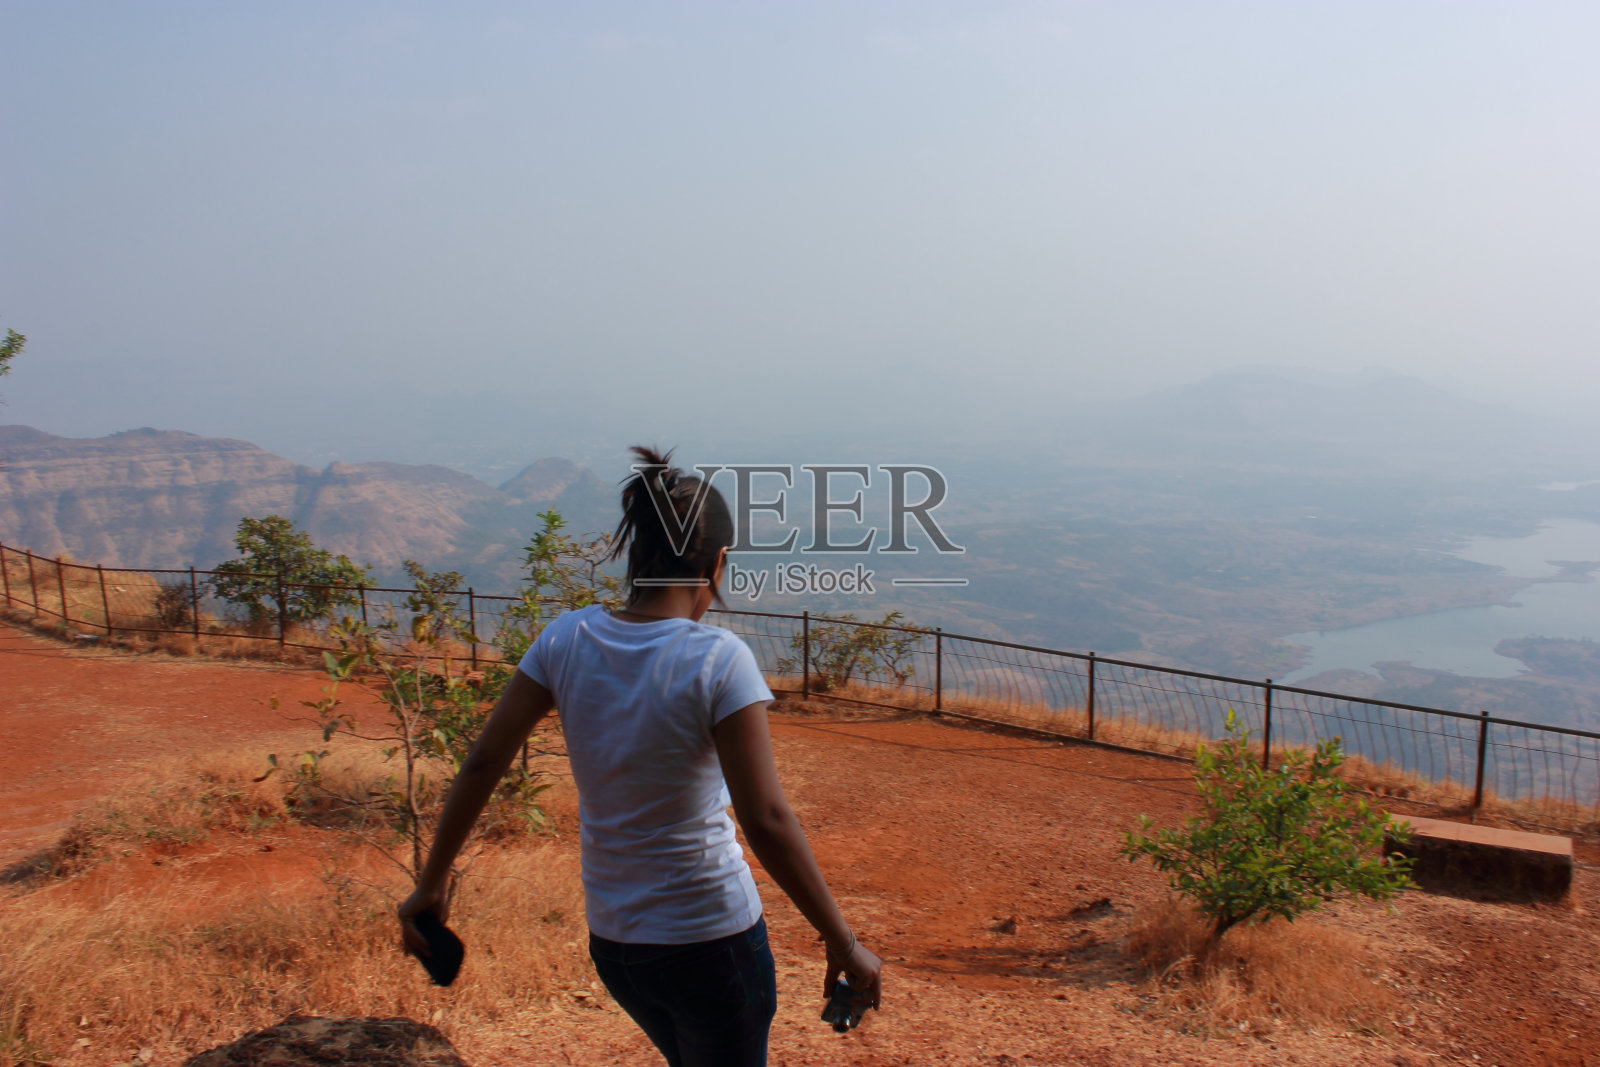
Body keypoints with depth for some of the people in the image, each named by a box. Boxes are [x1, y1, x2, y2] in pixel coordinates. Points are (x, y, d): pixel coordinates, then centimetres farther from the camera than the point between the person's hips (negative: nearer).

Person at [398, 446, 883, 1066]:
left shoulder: (567, 641, -7)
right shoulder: (718, 660, -21)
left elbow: (481, 764, -3)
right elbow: (766, 821, -23)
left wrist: (431, 885, 9)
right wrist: (843, 943, -14)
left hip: (608, 940, 6)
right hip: (710, 942, -5)